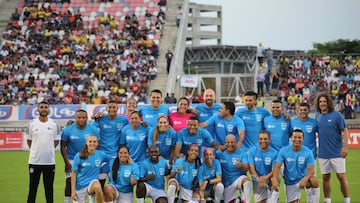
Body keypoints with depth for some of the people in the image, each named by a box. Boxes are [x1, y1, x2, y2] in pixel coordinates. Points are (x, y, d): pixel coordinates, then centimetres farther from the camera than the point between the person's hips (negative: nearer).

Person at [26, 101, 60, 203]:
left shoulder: (54, 124, 2)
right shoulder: (32, 124, 0)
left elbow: (56, 141, 10)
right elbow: (29, 140, 9)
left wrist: (47, 149, 4)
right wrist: (36, 150, 5)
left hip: (50, 161, 1)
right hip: (34, 161, -1)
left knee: (49, 187, 7)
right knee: (32, 187, 5)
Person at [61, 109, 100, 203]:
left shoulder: (93, 129, -10)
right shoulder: (67, 130, -12)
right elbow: (63, 147, -5)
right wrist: (67, 162, -10)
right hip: (72, 159, -1)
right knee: (69, 182, -4)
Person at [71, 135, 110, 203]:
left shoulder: (101, 154, -3)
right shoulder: (79, 156, -8)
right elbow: (74, 174, -5)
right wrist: (73, 191, -8)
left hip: (93, 182, -1)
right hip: (80, 185, 1)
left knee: (97, 186, -36)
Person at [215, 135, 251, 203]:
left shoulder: (242, 153, -6)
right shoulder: (220, 153, -2)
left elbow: (246, 168, -16)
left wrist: (241, 165, -39)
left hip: (239, 179, -3)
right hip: (227, 183, 3)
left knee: (246, 180, -36)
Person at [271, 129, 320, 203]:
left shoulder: (308, 152, -12)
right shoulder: (284, 151, -10)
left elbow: (311, 169, -19)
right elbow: (277, 166, -17)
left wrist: (305, 179, -41)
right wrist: (275, 179, -37)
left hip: (303, 179, -1)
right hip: (290, 182, 1)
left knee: (314, 180, -33)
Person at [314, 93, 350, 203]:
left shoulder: (337, 115, -7)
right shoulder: (317, 116, 7)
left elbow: (345, 131, -8)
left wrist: (345, 146, -16)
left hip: (337, 152, -4)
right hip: (323, 153, 4)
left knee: (341, 176, -3)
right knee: (325, 177, 8)